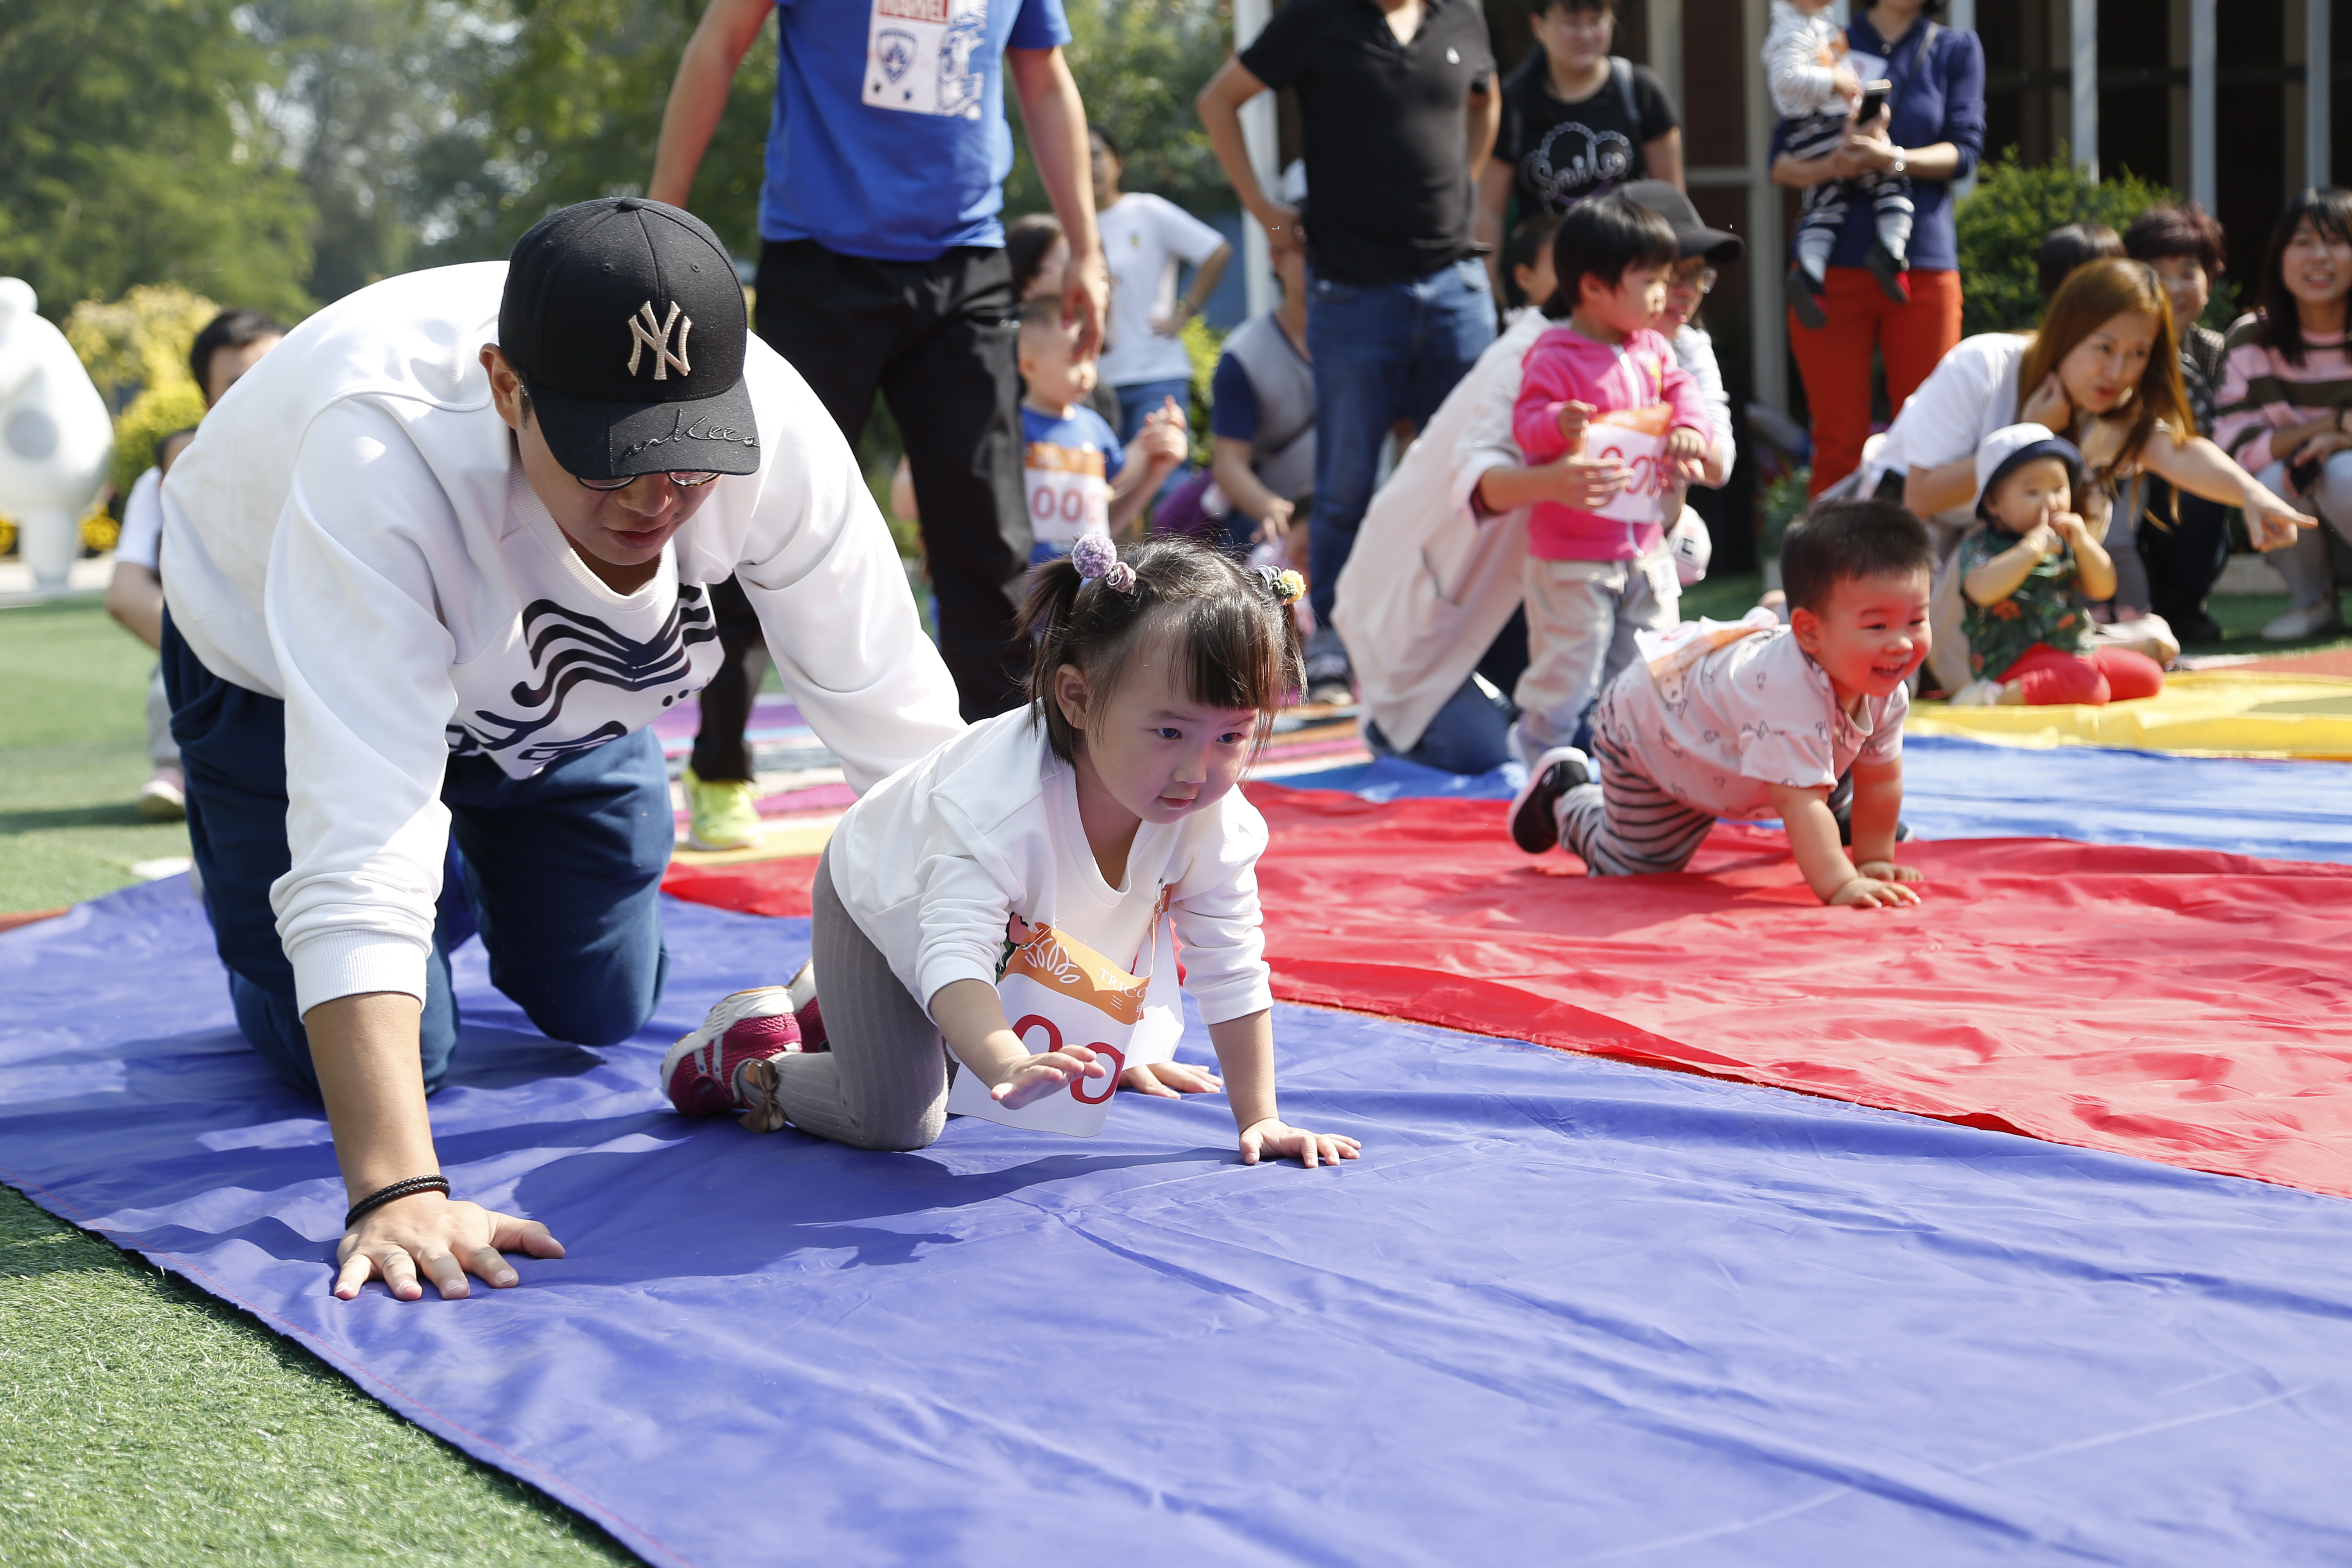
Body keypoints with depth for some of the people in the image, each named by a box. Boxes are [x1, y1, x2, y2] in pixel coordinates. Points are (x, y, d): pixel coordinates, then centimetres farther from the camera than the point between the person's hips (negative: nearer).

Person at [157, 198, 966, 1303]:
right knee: (364, 1059, -5)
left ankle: (483, 876, 42)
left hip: (559, 695, 3)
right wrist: (396, 1190, -57)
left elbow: (903, 736, -24)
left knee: (601, 1015, 11)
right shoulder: (380, 457, -46)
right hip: (287, 667, -3)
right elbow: (360, 841, -50)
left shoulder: (771, 423, -35)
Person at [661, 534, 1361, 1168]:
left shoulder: (1219, 822, -30)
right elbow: (954, 956, -54)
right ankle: (746, 1059, 11)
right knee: (896, 1120, -14)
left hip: (1030, 934, 6)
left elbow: (1233, 975, -18)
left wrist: (1260, 1118, -20)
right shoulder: (999, 801, -47)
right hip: (884, 901, -6)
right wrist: (1009, 1067, -71)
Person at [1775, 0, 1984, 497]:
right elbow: (1780, 164, 6)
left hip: (1923, 264, 0)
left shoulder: (1956, 49, 11)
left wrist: (1894, 158, -19)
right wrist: (1830, 166, -16)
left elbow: (1965, 150, -1)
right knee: (1839, 441, -2)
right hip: (1833, 263, 0)